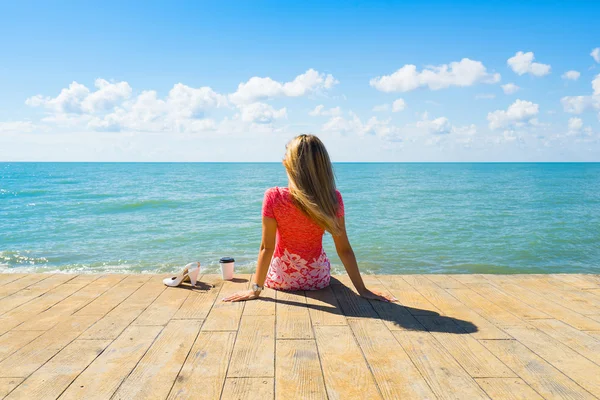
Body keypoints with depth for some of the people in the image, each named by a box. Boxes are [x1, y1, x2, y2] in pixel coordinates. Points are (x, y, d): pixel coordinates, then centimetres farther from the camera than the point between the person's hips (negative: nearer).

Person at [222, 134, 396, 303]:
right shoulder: (333, 198, -19)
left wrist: (255, 289, -10)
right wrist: (362, 289, -6)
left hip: (280, 279, -1)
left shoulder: (274, 197, -24)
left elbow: (267, 248, -20)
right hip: (318, 279, 2)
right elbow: (344, 249, -15)